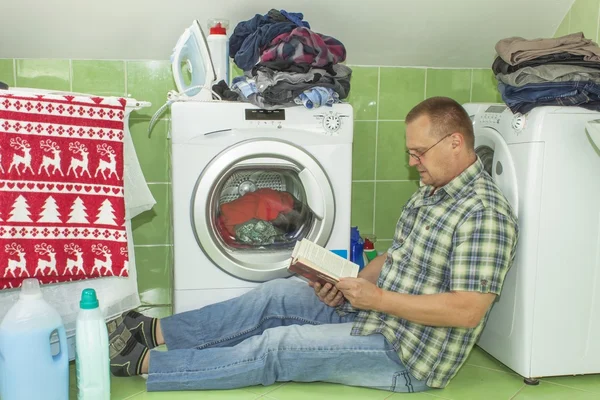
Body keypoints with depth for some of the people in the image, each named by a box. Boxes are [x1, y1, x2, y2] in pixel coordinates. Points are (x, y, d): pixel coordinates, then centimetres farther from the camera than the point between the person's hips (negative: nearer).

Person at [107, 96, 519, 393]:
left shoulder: (484, 212, -22)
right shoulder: (432, 192, 9)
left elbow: (468, 310, -27)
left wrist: (378, 298, -23)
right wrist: (351, 284, -3)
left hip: (406, 357, -8)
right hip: (374, 315, 8)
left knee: (276, 347, -13)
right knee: (278, 294, -1)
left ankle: (143, 362, -3)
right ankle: (154, 331, 7)